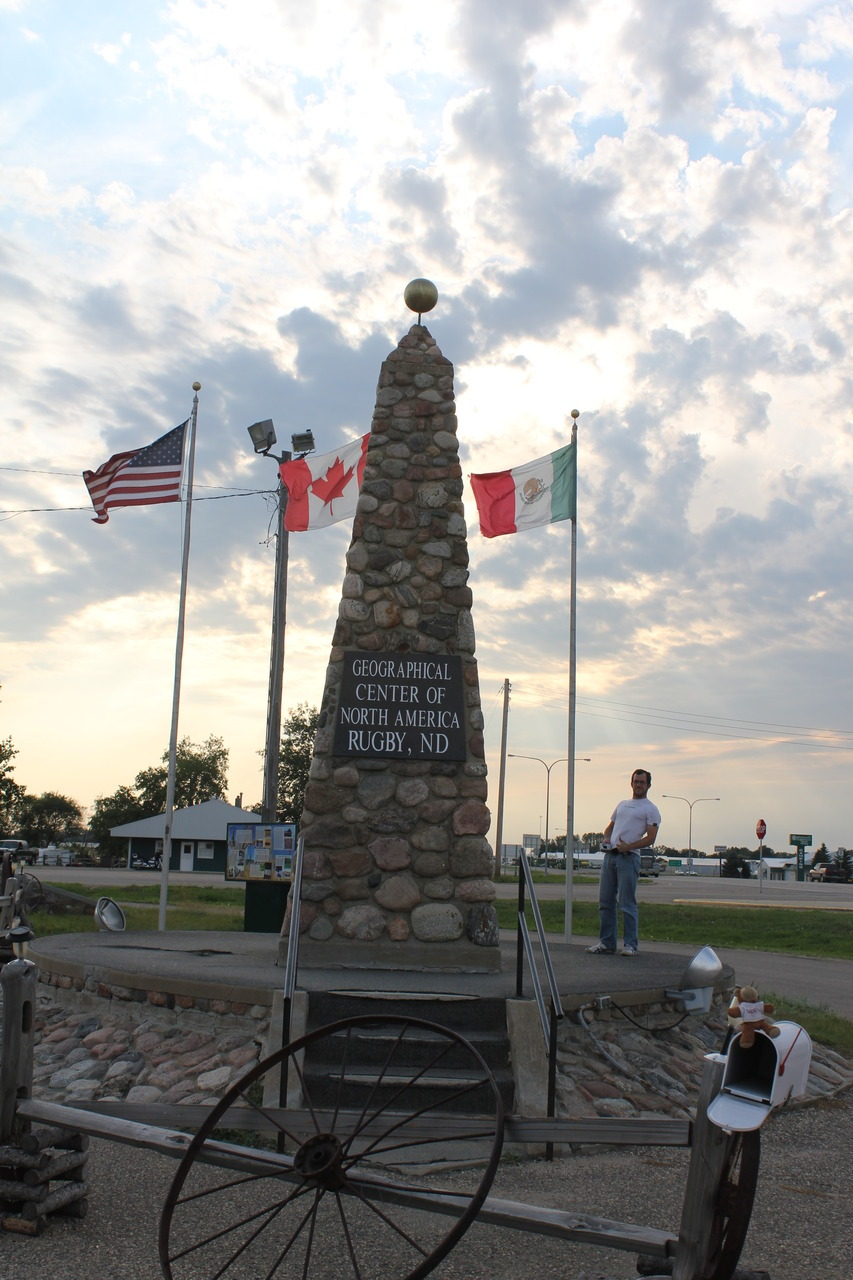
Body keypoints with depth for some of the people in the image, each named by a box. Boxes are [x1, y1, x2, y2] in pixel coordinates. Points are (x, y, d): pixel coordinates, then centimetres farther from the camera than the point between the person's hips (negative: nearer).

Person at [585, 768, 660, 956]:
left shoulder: (650, 809, 1)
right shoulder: (622, 804, 22)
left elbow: (650, 838, -7)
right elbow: (610, 826, 27)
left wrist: (628, 846, -18)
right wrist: (606, 839, 5)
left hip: (629, 857, -7)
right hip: (610, 855, 7)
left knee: (627, 903, -7)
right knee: (605, 901, 7)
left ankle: (631, 945, -1)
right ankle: (606, 943, 14)